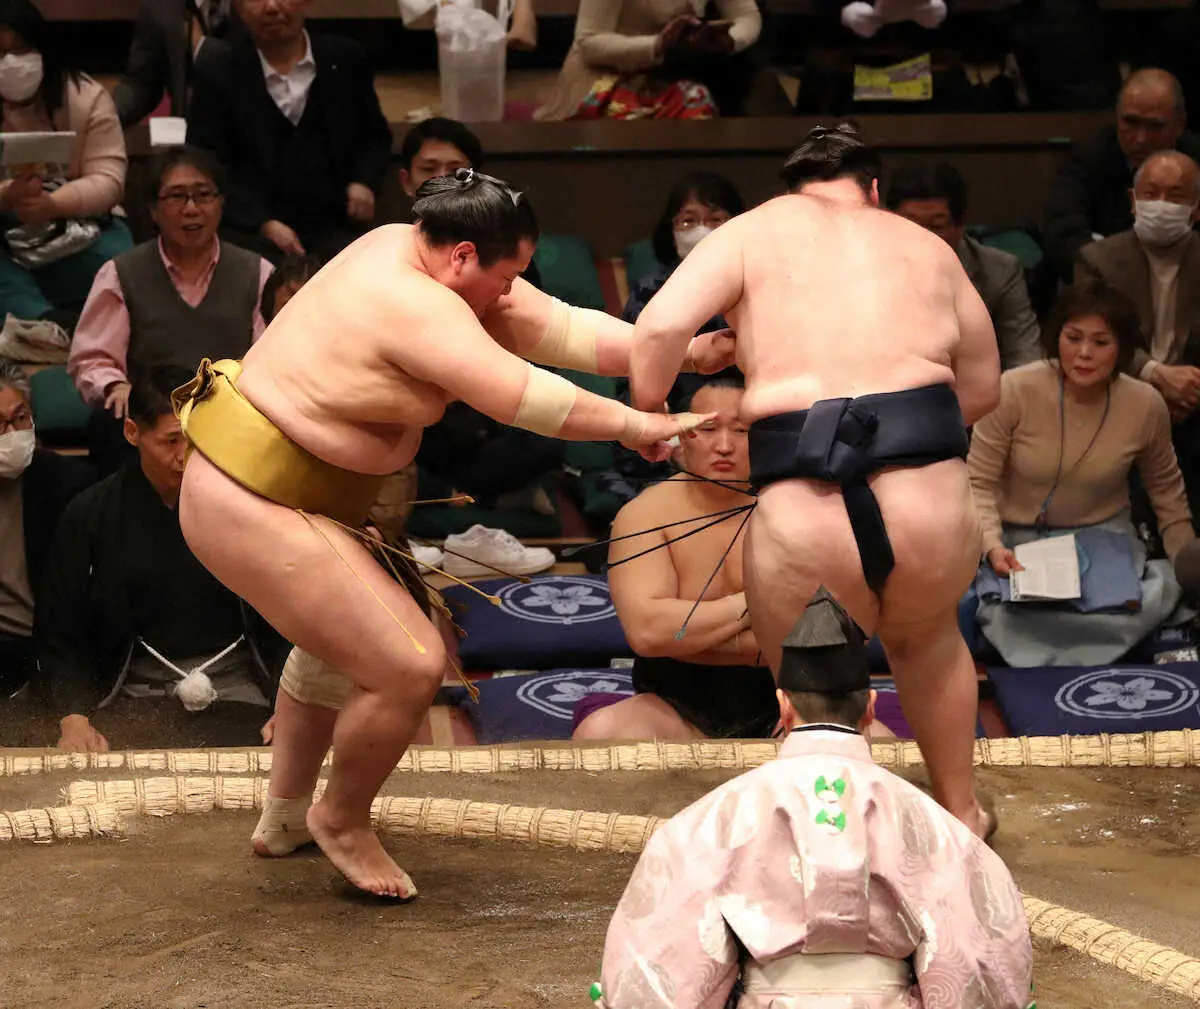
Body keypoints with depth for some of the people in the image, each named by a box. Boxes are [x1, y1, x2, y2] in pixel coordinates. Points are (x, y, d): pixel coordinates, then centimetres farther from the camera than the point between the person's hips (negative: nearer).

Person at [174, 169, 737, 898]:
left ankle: (285, 817, 45)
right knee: (410, 667, -12)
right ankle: (343, 822, 12)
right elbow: (524, 397, -23)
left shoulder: (430, 263, 6)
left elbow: (562, 330, 4)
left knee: (338, 639, 32)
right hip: (254, 504, -12)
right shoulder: (415, 304, -24)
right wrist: (637, 426, -13)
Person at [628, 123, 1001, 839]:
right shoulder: (930, 248, 21)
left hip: (801, 513, -2)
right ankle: (961, 812, 47)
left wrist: (644, 419, 16)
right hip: (930, 504, 2)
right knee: (928, 638, 35)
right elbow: (983, 389, 26)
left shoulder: (758, 229, 14)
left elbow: (661, 327, 0)